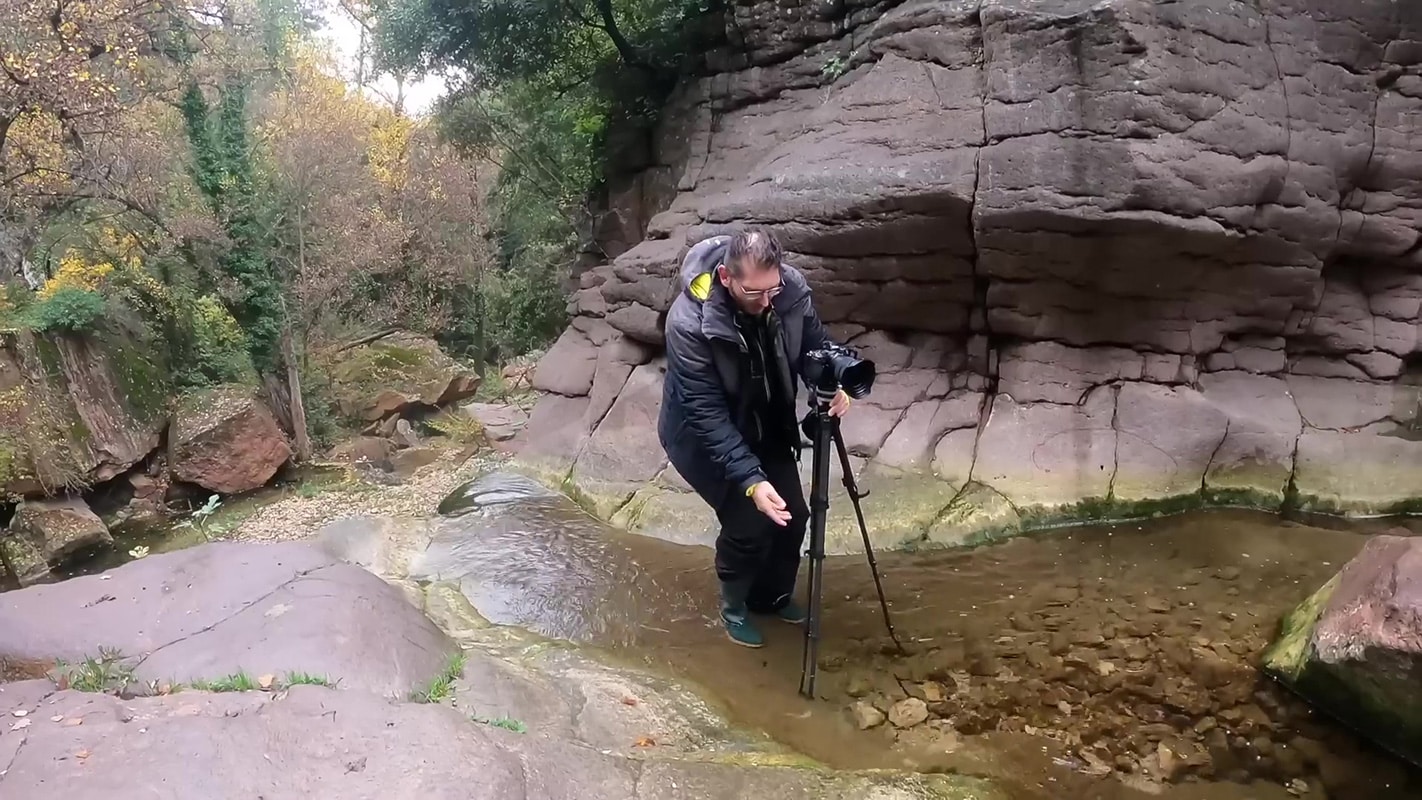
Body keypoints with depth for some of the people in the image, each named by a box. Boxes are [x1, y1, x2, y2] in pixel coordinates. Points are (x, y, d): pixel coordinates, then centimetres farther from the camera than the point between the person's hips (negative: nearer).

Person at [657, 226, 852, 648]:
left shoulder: (790, 288, -21)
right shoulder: (689, 323, -35)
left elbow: (816, 341, -3)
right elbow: (708, 415, -33)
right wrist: (751, 480, -39)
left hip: (768, 427, 5)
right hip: (703, 434, -5)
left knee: (792, 515, 7)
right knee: (749, 519, -10)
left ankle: (773, 594, 35)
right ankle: (734, 606, 19)